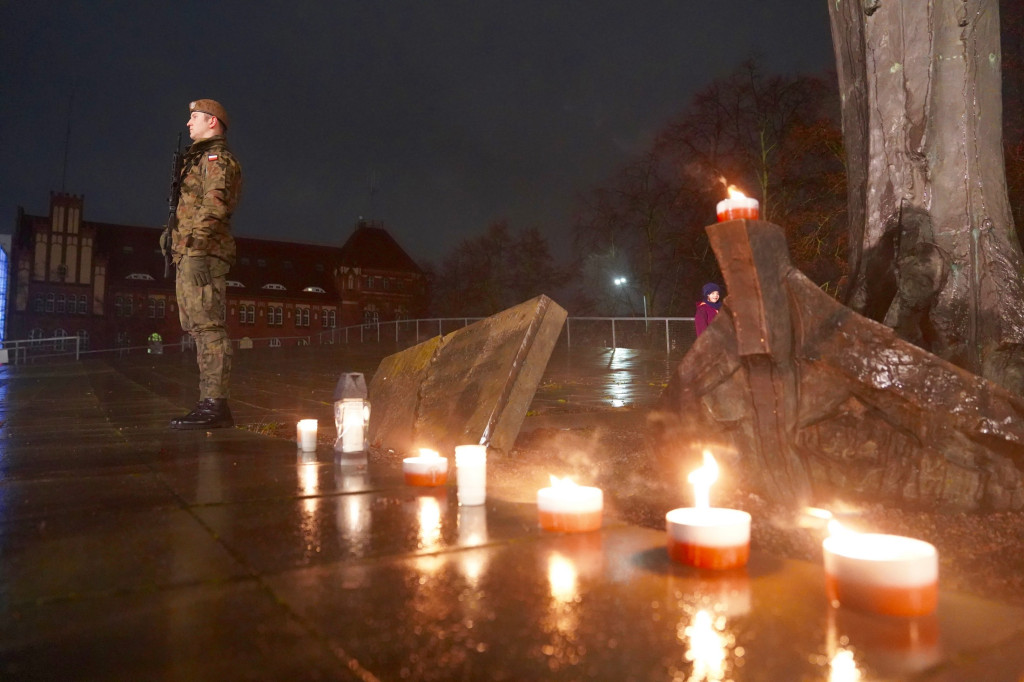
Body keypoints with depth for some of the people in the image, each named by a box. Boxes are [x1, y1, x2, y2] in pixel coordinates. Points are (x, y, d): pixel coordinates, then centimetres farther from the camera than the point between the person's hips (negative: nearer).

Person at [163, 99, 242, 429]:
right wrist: (173, 232, 18)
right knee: (201, 329, 8)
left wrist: (196, 250, -25)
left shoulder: (217, 157, -3)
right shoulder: (198, 158, 28)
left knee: (208, 327, -13)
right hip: (189, 256, 10)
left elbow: (213, 206, -17)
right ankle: (211, 404, 12)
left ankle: (214, 405, -14)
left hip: (202, 253, -10)